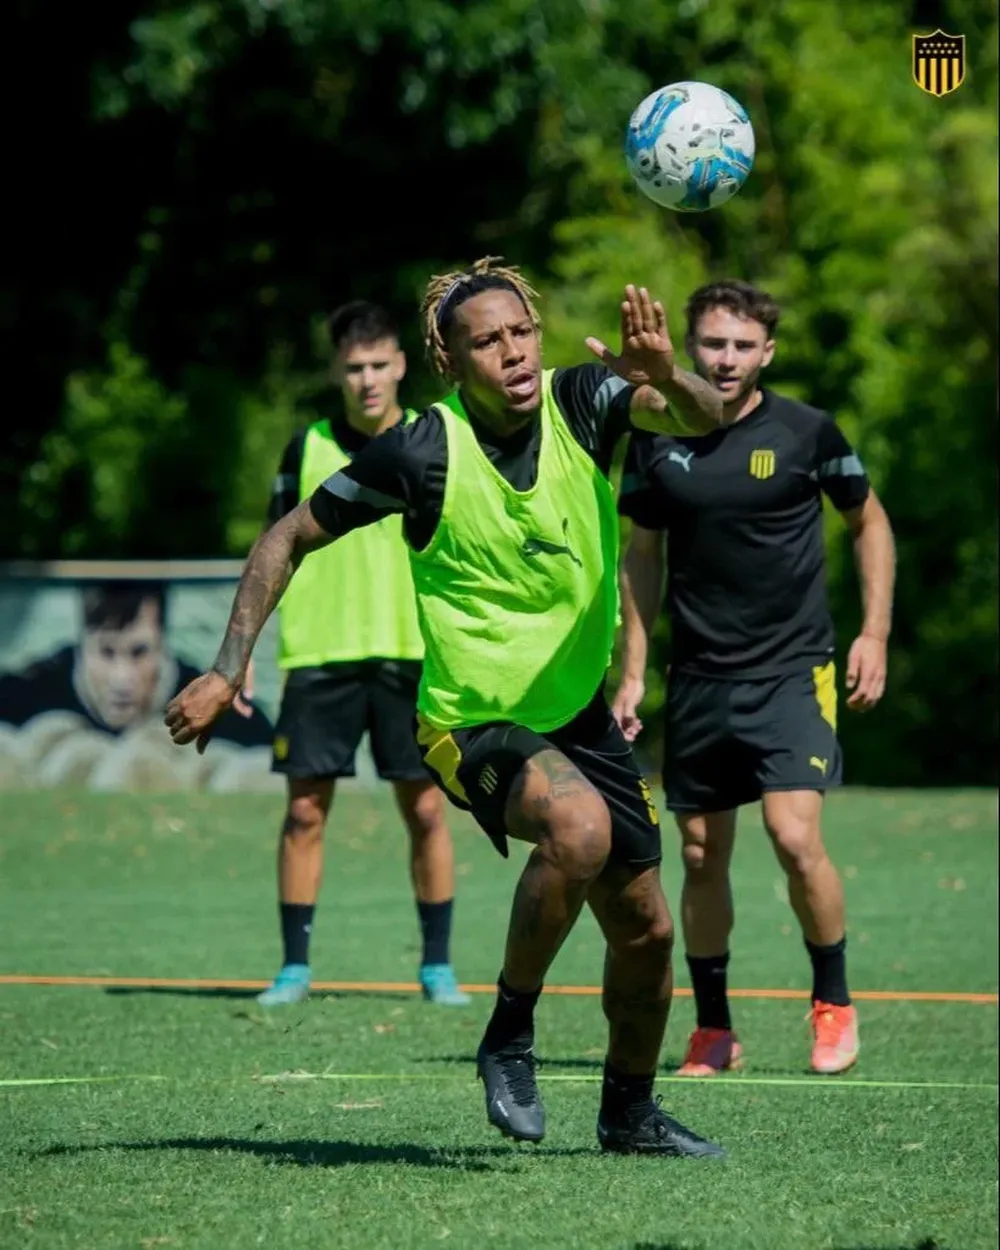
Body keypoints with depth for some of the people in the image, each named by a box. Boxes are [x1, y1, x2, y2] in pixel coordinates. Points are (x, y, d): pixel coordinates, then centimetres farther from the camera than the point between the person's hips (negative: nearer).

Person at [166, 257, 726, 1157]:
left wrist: (665, 376, -48)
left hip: (579, 713, 5)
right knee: (579, 827, -35)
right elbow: (291, 539, -6)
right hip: (472, 721, -5)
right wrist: (229, 671, -11)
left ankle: (629, 1111, 37)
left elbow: (704, 417, -25)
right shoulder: (423, 454, -16)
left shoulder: (581, 403, -9)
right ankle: (510, 1035, -14)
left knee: (645, 929, 11)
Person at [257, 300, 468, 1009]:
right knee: (305, 811, 0)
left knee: (426, 809, -1)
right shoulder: (307, 449, 6)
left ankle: (438, 966, 9)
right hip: (320, 655, 1)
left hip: (412, 656, -1)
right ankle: (295, 965, 9)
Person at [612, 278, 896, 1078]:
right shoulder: (657, 440, 2)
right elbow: (643, 557, 13)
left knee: (795, 837, -17)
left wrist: (875, 633, 2)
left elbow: (870, 521, 9)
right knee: (702, 856, 5)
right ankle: (713, 1031, 18)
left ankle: (834, 1003, 3)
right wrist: (632, 673, 9)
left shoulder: (807, 432, -5)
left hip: (794, 668, -3)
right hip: (699, 676, 3)